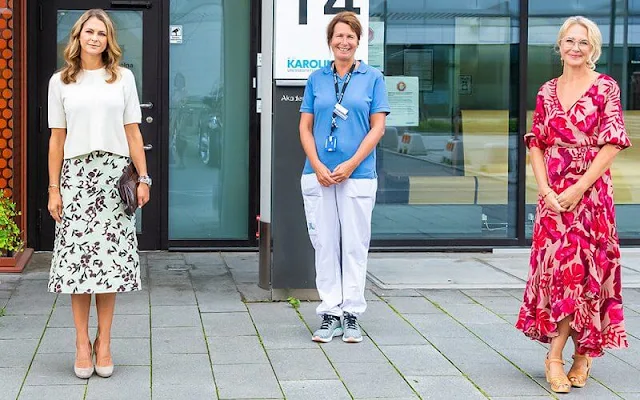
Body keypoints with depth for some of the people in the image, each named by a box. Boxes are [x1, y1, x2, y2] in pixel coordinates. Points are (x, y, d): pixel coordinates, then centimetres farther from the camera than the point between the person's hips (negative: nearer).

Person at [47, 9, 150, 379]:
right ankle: (82, 343, 6)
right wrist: (54, 188, 1)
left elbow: (132, 132, 7)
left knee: (110, 258, 1)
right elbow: (57, 137, 6)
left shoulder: (122, 78, 8)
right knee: (77, 258, -1)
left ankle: (104, 342, 9)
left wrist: (144, 178, 0)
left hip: (114, 174, 0)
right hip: (76, 174, 0)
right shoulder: (61, 82, 8)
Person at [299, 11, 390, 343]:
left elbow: (377, 127, 0)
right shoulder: (317, 79, 9)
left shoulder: (372, 78, 4)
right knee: (325, 245, 4)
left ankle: (352, 315, 9)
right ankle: (330, 314, 11)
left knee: (355, 246, 2)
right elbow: (305, 127, 8)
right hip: (318, 175, 2)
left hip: (358, 176, -2)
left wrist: (351, 164, -10)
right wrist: (317, 166, -6)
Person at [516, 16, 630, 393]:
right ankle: (581, 354, 15)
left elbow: (612, 145, -8)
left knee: (583, 268, -6)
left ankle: (556, 355, -1)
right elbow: (537, 144, 9)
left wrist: (578, 189, -13)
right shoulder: (547, 92, 10)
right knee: (556, 266, 2)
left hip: (591, 192, -4)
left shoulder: (605, 88, -2)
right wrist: (545, 189, -5)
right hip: (553, 196, 4)